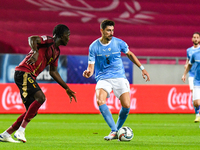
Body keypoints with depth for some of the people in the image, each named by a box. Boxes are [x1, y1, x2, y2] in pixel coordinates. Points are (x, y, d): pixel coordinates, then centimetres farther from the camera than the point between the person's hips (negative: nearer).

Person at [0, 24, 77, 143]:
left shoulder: (56, 51, 21)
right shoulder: (48, 41, -6)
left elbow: (53, 72, 28)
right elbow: (32, 38, -24)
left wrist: (67, 89, 27)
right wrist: (35, 52, -42)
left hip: (30, 77, 10)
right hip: (23, 72, -10)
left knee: (32, 112, 6)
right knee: (40, 97, -25)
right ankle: (21, 130, -23)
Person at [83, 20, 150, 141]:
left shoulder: (118, 43, 0)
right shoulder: (94, 46, -2)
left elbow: (130, 55, 18)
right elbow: (91, 66, -2)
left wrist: (142, 68, 16)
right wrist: (89, 72, -26)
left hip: (119, 77, 1)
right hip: (103, 79, -1)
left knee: (126, 105, -16)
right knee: (100, 101, -29)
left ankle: (117, 129, 9)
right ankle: (114, 131, -25)